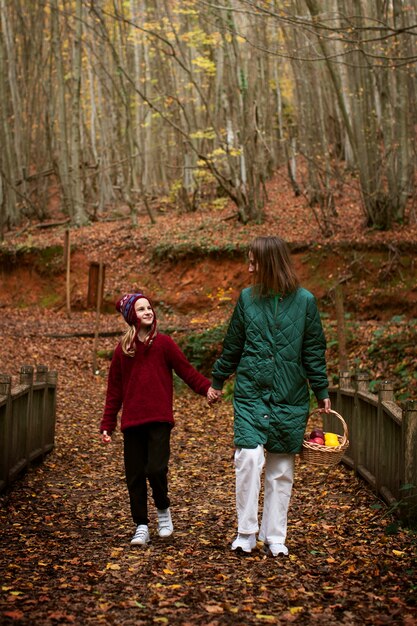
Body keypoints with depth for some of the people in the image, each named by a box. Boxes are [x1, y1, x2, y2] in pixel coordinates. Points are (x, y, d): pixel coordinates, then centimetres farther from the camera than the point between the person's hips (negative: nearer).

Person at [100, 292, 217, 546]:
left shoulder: (164, 343, 2)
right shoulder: (123, 349, 8)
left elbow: (186, 369, -3)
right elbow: (114, 390, 11)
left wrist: (207, 387, -20)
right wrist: (107, 425, 9)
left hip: (160, 420, -3)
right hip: (132, 422, 3)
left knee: (156, 468, -14)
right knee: (135, 476, 4)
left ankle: (163, 509, 15)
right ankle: (141, 526, 16)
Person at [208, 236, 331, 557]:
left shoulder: (304, 301, 0)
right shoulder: (247, 298, 4)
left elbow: (314, 350, 5)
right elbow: (232, 345, 13)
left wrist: (321, 391, 5)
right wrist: (217, 381, 19)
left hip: (290, 397, 0)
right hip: (250, 393, 0)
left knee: (282, 468, 7)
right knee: (249, 457, -15)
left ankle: (274, 536, 19)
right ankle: (246, 532, -2)